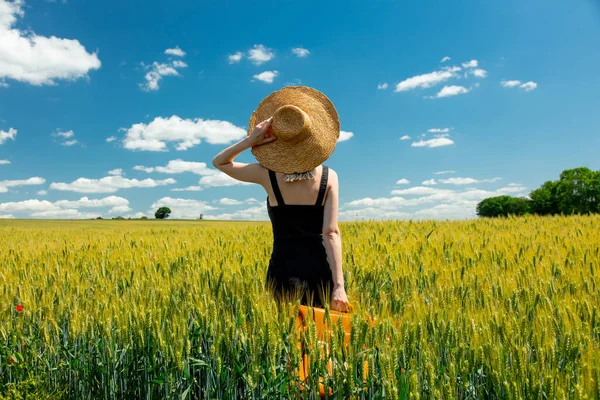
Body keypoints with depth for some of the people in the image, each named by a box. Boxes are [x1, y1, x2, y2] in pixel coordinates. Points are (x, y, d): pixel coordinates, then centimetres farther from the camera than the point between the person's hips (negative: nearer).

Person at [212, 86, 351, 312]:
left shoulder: (268, 175, -4)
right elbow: (331, 233, -10)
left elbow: (219, 162, 12)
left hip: (285, 270, -1)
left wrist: (250, 140, -1)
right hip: (321, 269, 1)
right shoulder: (329, 177, -3)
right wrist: (339, 285, -11)